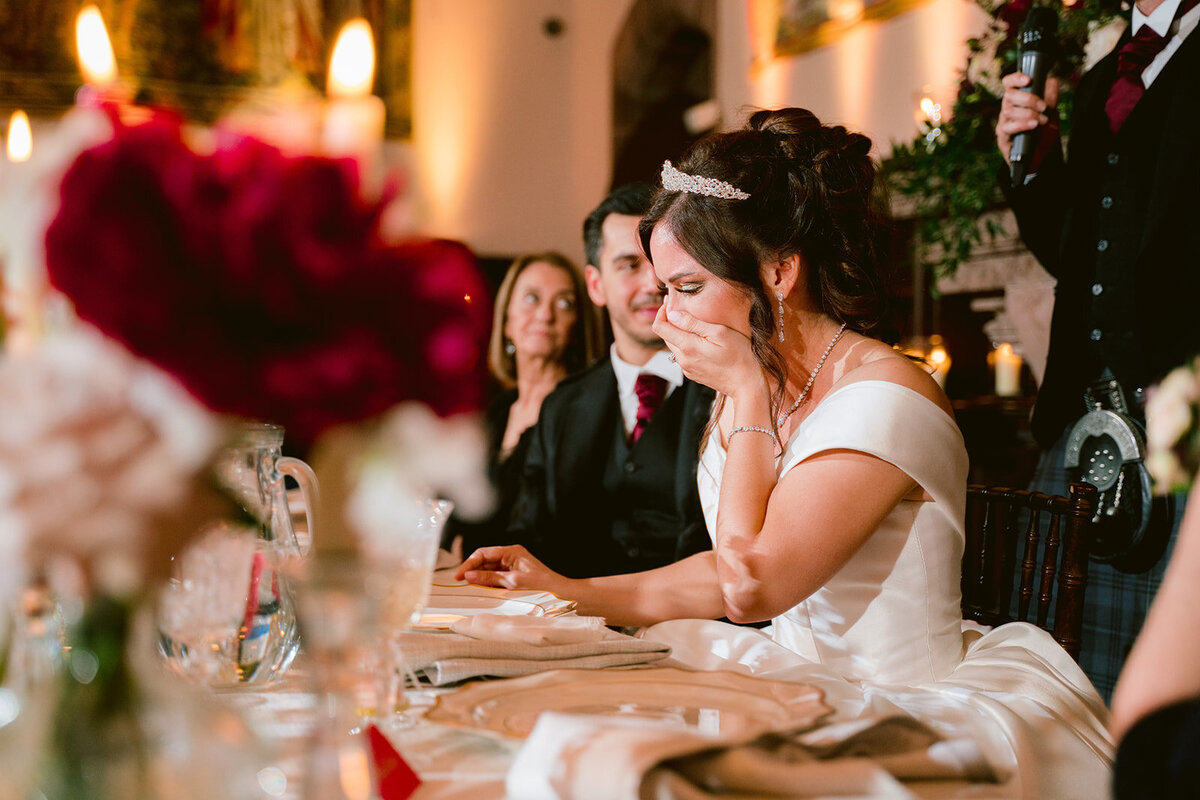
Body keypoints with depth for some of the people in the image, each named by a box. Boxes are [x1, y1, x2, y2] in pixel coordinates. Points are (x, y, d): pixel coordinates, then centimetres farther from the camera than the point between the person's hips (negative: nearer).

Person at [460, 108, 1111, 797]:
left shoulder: (885, 396, -20)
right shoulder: (755, 394, 5)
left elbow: (750, 585, -26)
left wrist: (749, 393, -18)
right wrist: (565, 589, 12)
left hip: (906, 709, -7)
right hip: (808, 683, 8)